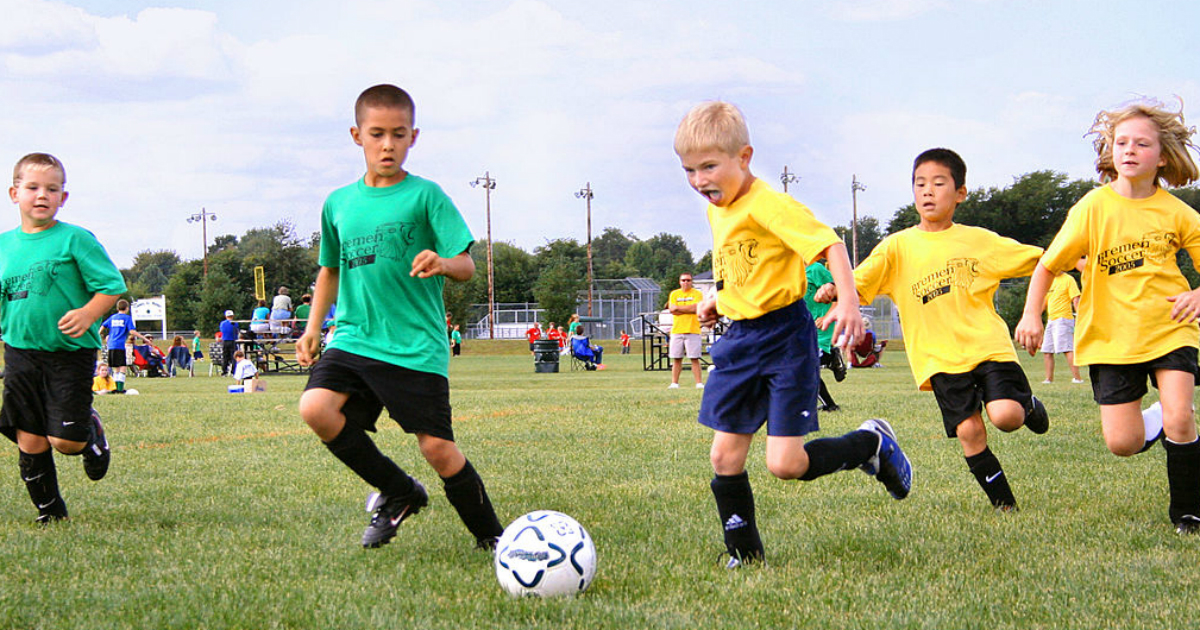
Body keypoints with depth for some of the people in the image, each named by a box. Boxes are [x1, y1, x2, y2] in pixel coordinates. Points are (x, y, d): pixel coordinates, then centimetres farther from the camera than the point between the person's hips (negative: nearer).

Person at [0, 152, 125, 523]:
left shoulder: (75, 239, -6)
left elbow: (112, 286, -6)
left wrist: (88, 314, -22)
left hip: (70, 353, -4)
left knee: (65, 440, -9)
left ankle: (92, 433, 26)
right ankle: (50, 512, 20)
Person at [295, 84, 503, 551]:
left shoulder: (425, 196, -2)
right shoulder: (339, 203, 12)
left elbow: (467, 266, -7)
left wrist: (441, 263, -29)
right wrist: (313, 327, 17)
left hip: (416, 348, -4)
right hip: (354, 338, 4)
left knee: (437, 448, -7)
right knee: (315, 407, -20)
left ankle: (490, 535, 16)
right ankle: (397, 491, 1)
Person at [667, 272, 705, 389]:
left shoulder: (697, 294, 5)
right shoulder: (674, 294, 12)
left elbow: (695, 308, -11)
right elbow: (672, 310, -1)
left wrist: (678, 307, -4)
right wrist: (689, 309, -6)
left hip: (692, 330, -3)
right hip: (677, 330, 3)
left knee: (695, 358, -5)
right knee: (676, 358, 2)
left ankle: (699, 383, -5)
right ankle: (674, 383, 5)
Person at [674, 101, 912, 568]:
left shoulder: (768, 205, -17)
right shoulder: (717, 211, 11)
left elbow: (830, 244, -24)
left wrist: (847, 301, -35)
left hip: (784, 338, -8)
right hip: (739, 340, 8)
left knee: (785, 463, -11)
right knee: (724, 456, 3)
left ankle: (872, 443, 14)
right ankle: (744, 555, 17)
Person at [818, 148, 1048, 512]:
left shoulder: (979, 240, 7)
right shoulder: (898, 246, 6)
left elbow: (1038, 261, 13)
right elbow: (859, 285, -2)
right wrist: (835, 290, -23)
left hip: (988, 345, 0)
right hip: (940, 357, 1)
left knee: (1006, 416, -20)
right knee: (969, 431, -8)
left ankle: (1028, 406, 17)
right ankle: (1004, 505, 9)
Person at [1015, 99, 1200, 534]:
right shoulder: (1094, 208, -6)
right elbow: (1048, 266, -1)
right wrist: (1031, 315, -12)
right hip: (1111, 336, 0)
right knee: (1122, 444, -5)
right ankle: (1157, 425, 33)